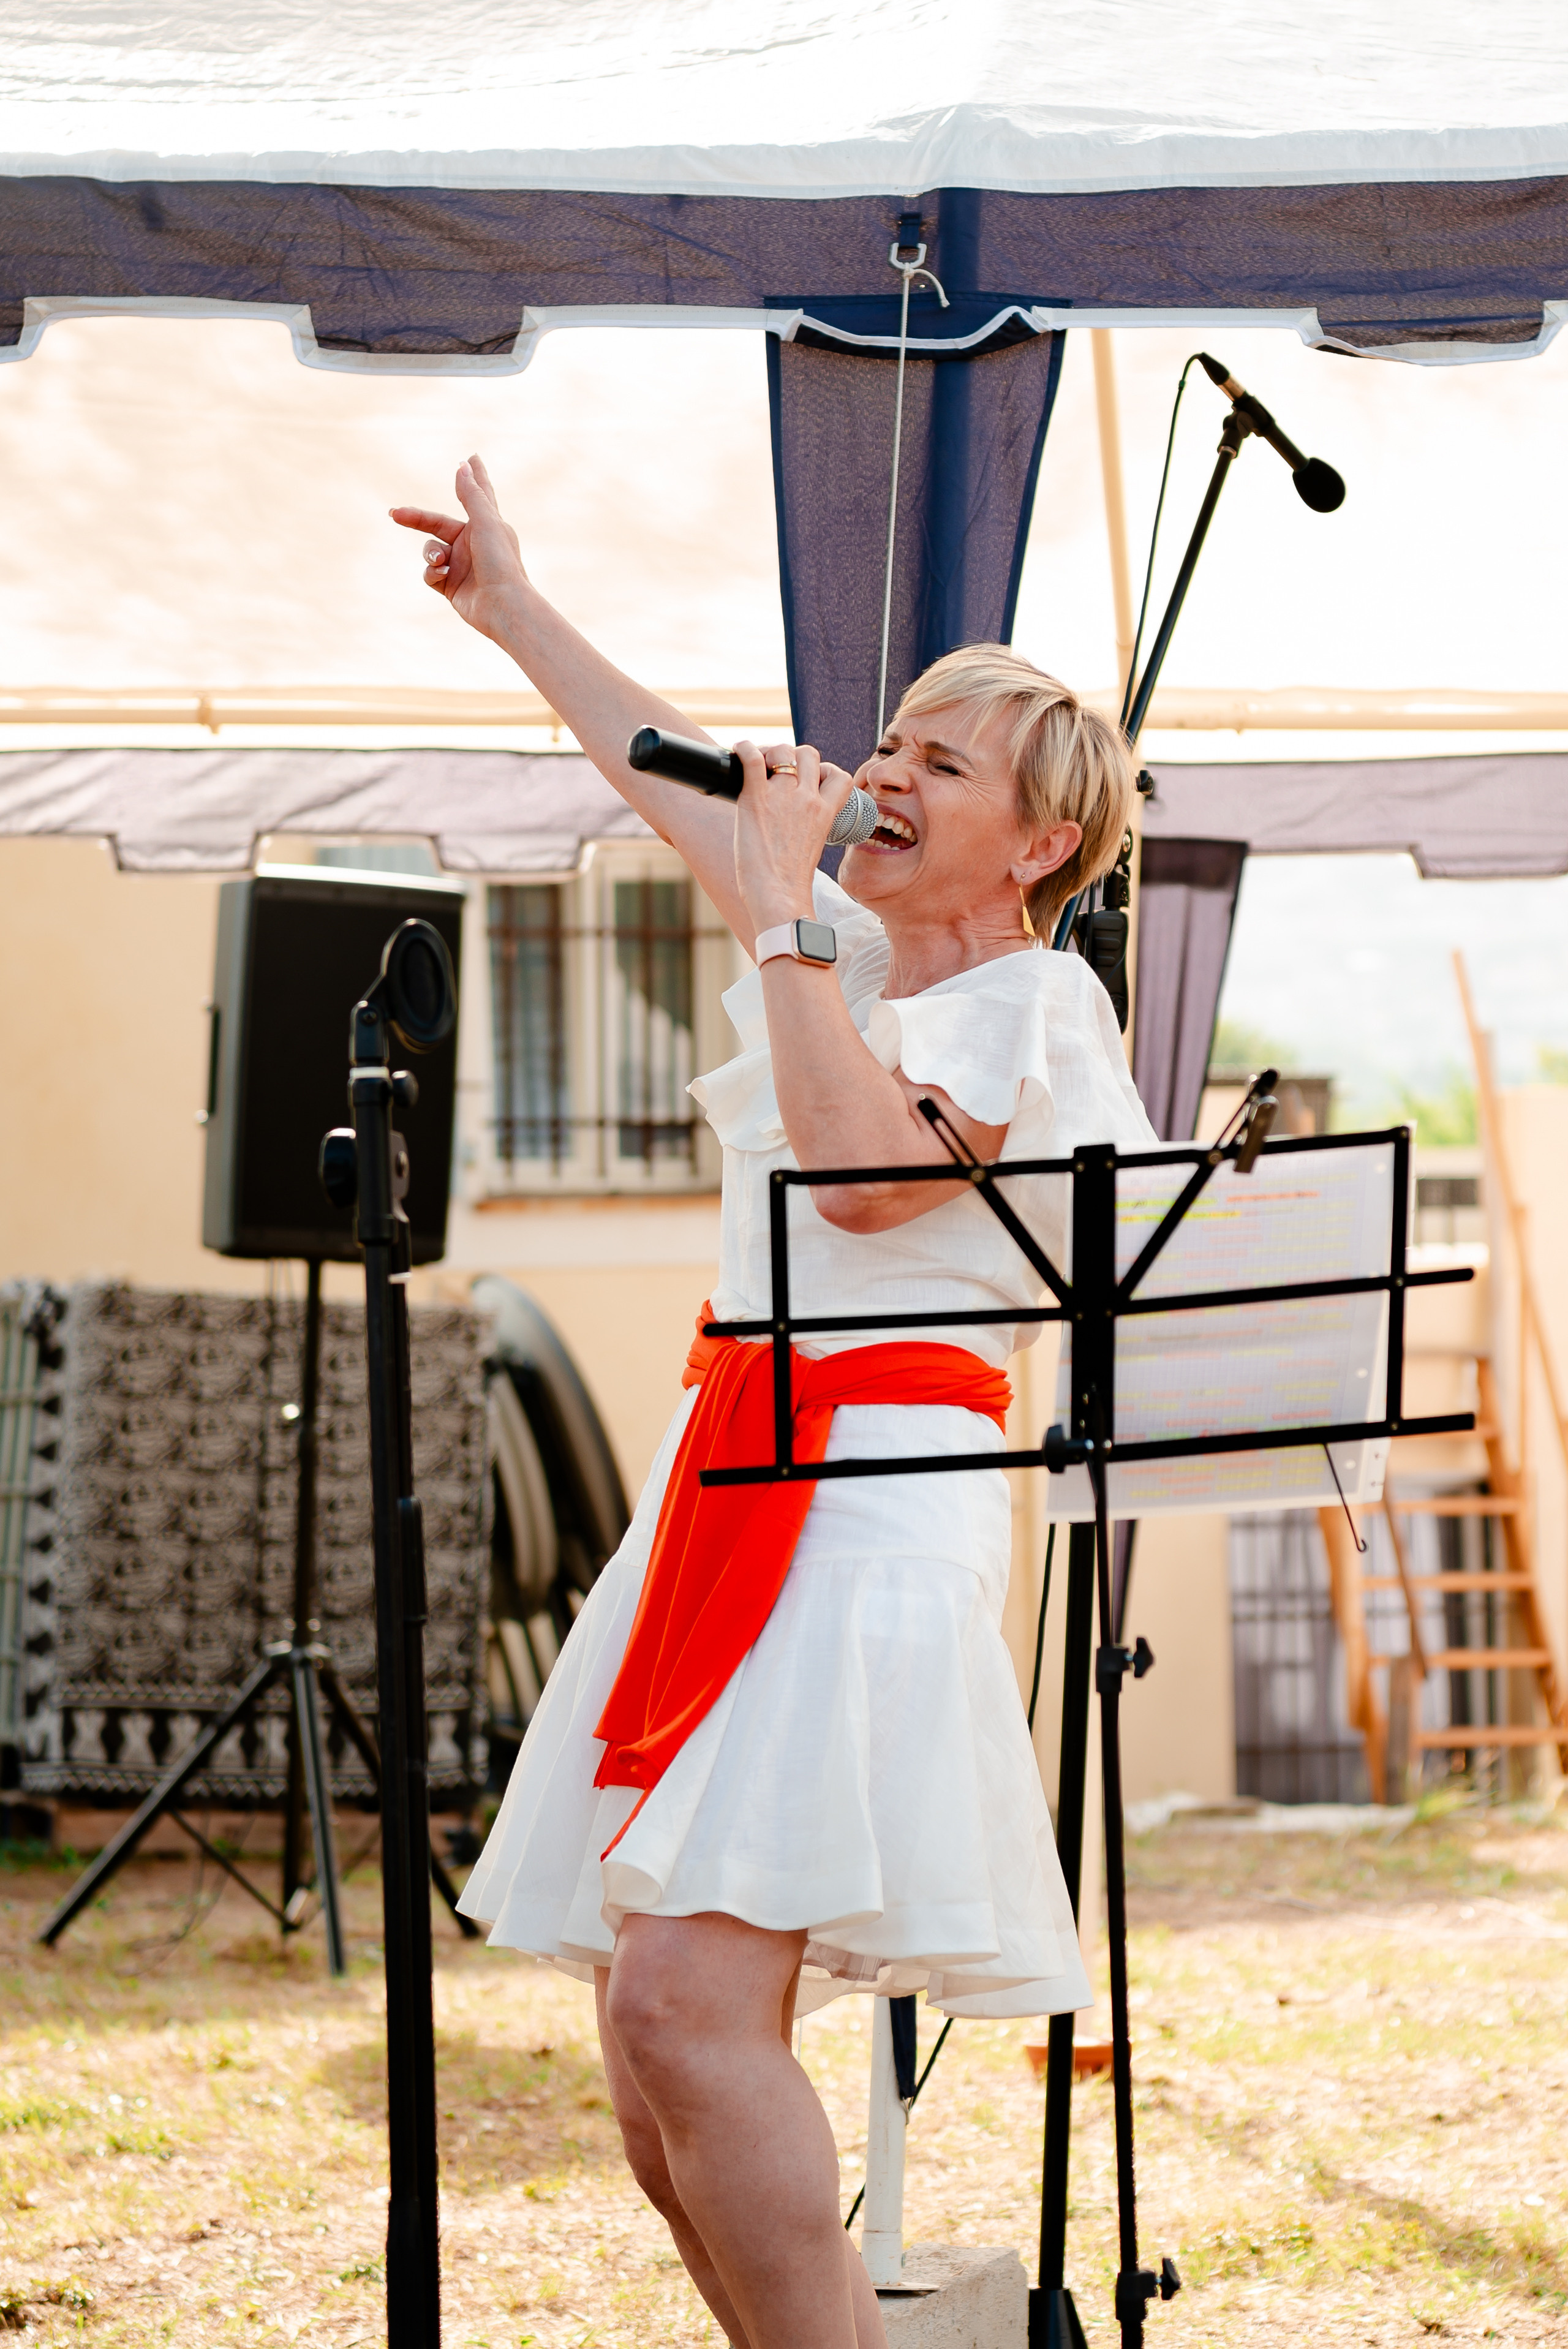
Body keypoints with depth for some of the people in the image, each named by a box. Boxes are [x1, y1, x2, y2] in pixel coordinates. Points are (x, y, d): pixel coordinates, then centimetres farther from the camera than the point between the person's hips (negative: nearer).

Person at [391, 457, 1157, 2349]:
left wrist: (781, 909, -12)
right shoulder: (853, 952, 19)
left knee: (685, 1998, -21)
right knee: (648, 2012, 3)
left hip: (874, 1504, -8)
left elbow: (862, 1173, -19)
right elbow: (680, 788, 32)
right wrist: (513, 610, 40)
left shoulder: (1033, 1004, -3)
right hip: (733, 1470, 8)